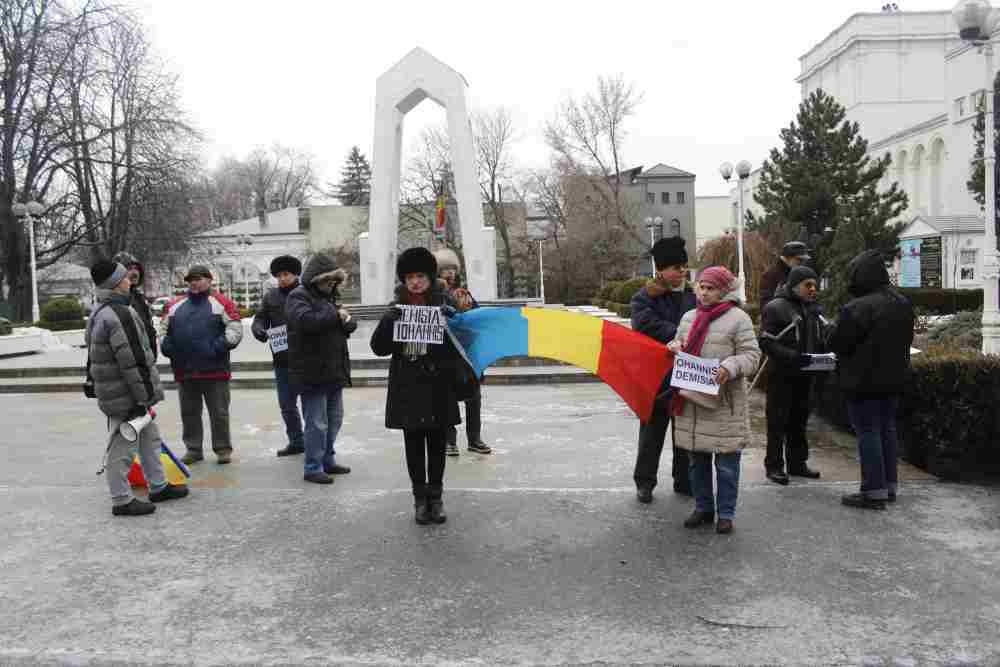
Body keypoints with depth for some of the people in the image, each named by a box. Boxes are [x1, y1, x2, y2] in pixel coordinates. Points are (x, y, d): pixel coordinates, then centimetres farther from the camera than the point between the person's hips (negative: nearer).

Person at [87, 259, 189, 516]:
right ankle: (122, 500, 10)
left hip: (111, 389, 11)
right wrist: (143, 397, -20)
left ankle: (158, 487, 31)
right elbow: (132, 361, -24)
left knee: (149, 438, 20)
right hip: (126, 396, -11)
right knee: (123, 446, 0)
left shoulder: (100, 312, 12)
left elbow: (94, 354, 20)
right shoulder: (120, 315, -23)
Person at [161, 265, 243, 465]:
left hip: (215, 369, -5)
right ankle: (193, 449, 23)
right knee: (189, 413, 12)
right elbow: (164, 329, 23)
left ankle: (223, 449, 13)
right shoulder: (175, 306, 14)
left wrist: (219, 346, -16)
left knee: (219, 412, 3)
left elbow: (235, 328, -6)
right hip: (184, 371, 5)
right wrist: (166, 345, 4)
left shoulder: (221, 303, -2)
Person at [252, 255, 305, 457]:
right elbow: (260, 319, 10)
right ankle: (296, 442, 29)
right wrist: (259, 329, -12)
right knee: (287, 405, 14)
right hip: (282, 360, 5)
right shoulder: (271, 296, 11)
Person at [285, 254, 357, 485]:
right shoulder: (298, 297, -8)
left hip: (334, 371, 9)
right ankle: (313, 468, 4)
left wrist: (347, 322, -6)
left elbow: (349, 325, 19)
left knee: (334, 419, 15)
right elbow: (306, 320, -28)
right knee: (317, 423, -5)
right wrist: (336, 315, -17)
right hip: (312, 373, -9)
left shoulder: (328, 296, 19)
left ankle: (328, 460, 28)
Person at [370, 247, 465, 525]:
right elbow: (379, 348, -1)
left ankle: (435, 496, 19)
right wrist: (388, 321, -17)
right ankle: (420, 498, 16)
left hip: (438, 386, 0)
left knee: (437, 444, 8)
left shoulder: (444, 304, 2)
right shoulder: (396, 308, 3)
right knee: (414, 445, 6)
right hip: (408, 387, 0)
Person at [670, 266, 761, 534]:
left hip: (724, 402, -5)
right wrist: (675, 347, 0)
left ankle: (726, 514, 15)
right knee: (697, 461, 14)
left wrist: (730, 366, -25)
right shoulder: (689, 317, 12)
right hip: (691, 399, 5)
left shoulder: (738, 318, -5)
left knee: (726, 464, 3)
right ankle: (703, 508, 28)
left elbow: (751, 355, -7)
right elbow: (679, 345, 23)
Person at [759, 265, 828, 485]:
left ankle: (797, 463, 25)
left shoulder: (813, 310, 12)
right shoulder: (776, 307, -10)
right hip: (782, 375, -7)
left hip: (804, 375, 7)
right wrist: (792, 356, -27)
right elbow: (767, 342, -16)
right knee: (778, 420, -2)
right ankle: (774, 465, 6)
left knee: (799, 419, 15)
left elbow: (821, 340, 20)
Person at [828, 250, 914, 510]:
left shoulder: (856, 308, -23)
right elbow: (906, 340, 16)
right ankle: (889, 485, 24)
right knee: (887, 429, 16)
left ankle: (874, 491, 2)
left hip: (864, 381, -8)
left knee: (868, 433, -1)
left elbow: (836, 344, -15)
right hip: (893, 379, 8)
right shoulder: (903, 303, 5)